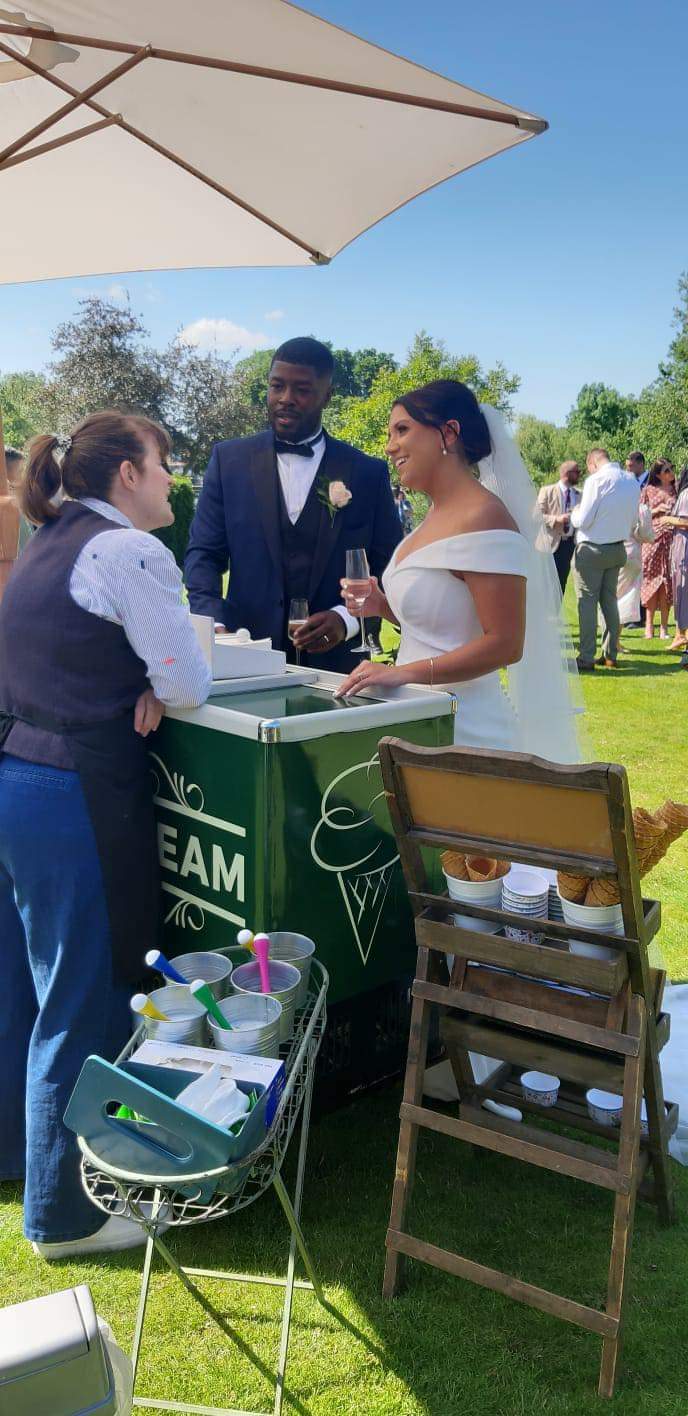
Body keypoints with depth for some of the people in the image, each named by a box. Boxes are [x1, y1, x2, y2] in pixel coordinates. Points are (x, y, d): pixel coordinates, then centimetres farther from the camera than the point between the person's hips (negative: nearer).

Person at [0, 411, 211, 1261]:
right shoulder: (126, 550, -12)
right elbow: (189, 684, -14)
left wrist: (134, 688, 4)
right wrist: (156, 689, 6)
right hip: (74, 798, -9)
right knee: (83, 1007, 3)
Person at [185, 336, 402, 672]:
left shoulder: (368, 473, 3)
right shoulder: (230, 459, 5)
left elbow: (389, 569, 4)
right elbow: (203, 554, 3)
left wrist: (346, 618, -14)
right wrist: (214, 625, -14)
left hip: (334, 662, 0)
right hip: (245, 658, 0)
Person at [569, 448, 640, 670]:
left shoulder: (597, 480, -17)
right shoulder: (632, 481, 6)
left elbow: (582, 520, -16)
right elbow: (633, 521, 13)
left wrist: (574, 513, 4)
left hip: (592, 550, -7)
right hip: (617, 550, 7)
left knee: (587, 602, -1)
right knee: (609, 601, 15)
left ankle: (586, 658, -1)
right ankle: (610, 654, 19)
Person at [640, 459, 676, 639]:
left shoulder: (677, 490, 11)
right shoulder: (648, 490, 7)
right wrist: (657, 510, -8)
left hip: (671, 540, 1)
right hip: (653, 538, -1)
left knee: (667, 582, -1)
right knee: (651, 581, -1)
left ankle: (664, 626, 3)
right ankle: (649, 625, 4)